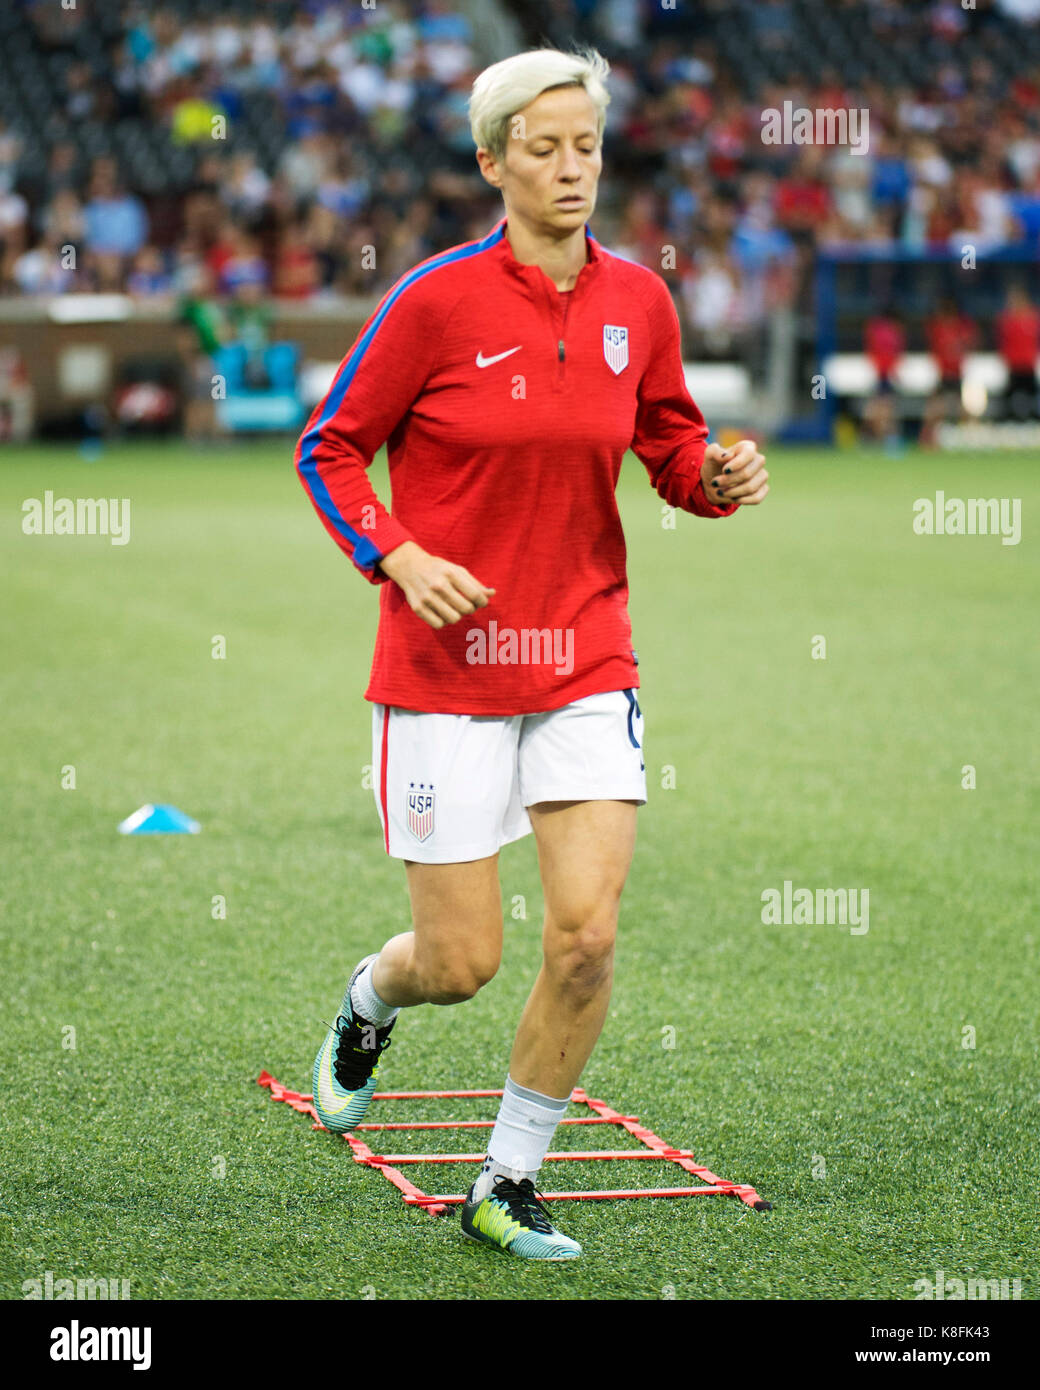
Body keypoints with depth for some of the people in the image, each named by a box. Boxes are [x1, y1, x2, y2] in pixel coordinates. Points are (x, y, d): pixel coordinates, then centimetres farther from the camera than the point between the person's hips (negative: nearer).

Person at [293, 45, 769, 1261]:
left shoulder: (638, 301, 2)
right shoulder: (437, 299, -10)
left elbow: (670, 442, 15)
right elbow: (329, 450, -2)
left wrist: (717, 477, -8)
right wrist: (399, 558, -17)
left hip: (585, 660, 3)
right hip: (447, 665, -3)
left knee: (587, 935, -9)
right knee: (461, 964, 0)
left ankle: (507, 1186, 11)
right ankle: (370, 999, 39)